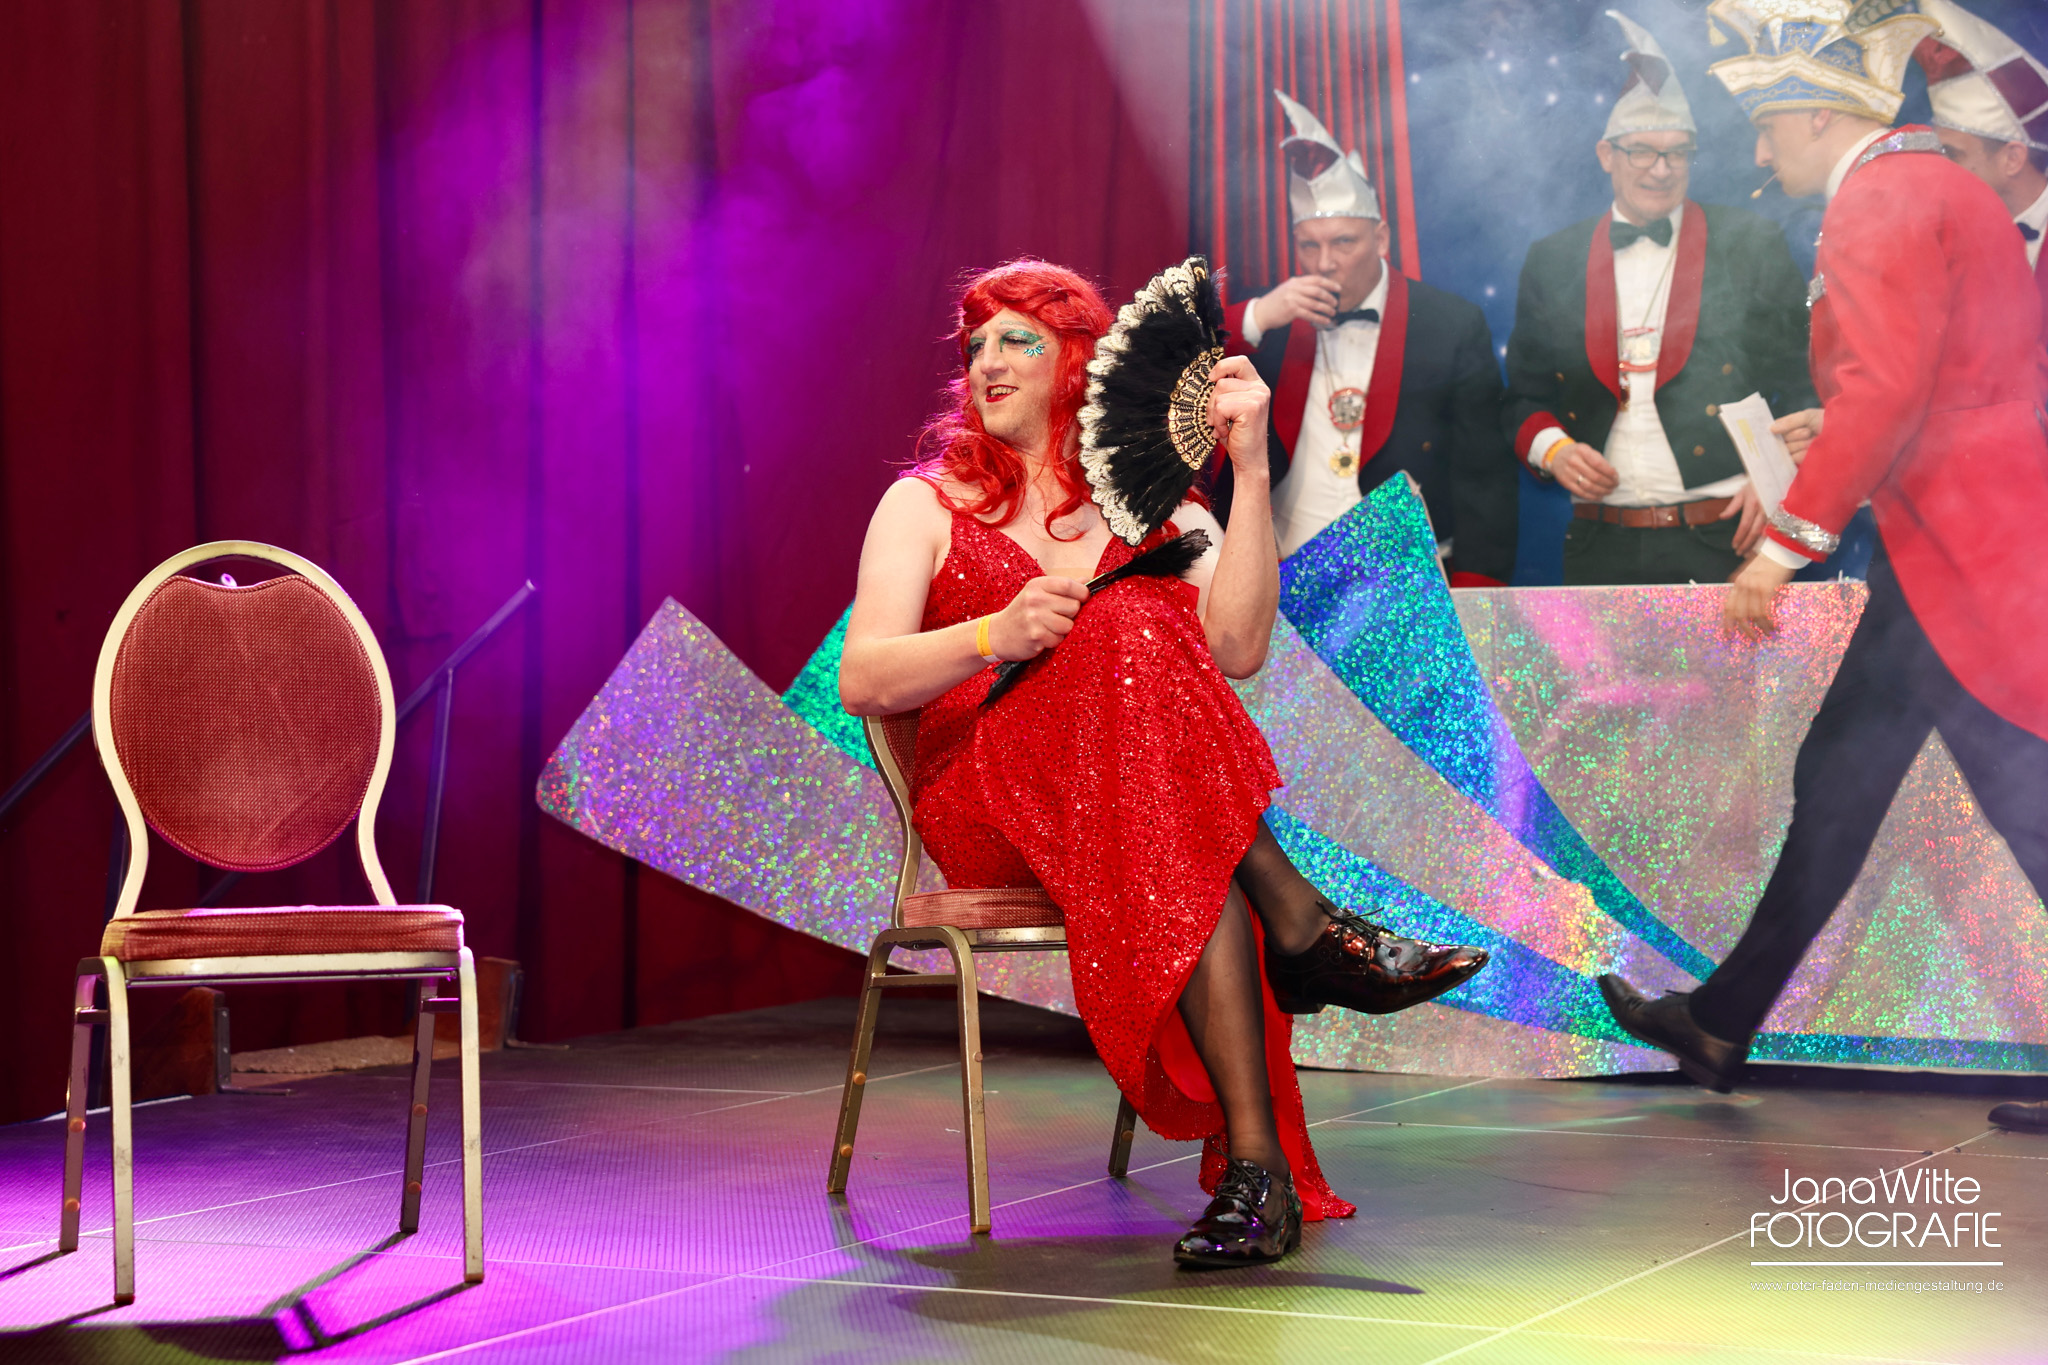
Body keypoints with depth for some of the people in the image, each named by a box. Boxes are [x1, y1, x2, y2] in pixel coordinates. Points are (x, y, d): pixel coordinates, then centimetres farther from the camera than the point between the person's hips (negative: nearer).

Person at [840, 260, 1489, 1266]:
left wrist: (1250, 469, -5)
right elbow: (860, 683, 0)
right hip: (987, 799, -2)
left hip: (1125, 812, 2)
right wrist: (995, 637, -18)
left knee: (1178, 856, -38)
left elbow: (1238, 650, -1)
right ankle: (1299, 928, -35)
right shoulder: (926, 504, 15)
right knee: (1129, 628, -32)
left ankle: (1253, 1170, -45)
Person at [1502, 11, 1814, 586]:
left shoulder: (1752, 245, 5)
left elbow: (1806, 386, 5)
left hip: (1727, 538, -2)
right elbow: (1525, 397, 17)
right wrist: (1552, 448, -4)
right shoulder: (1553, 260, 11)